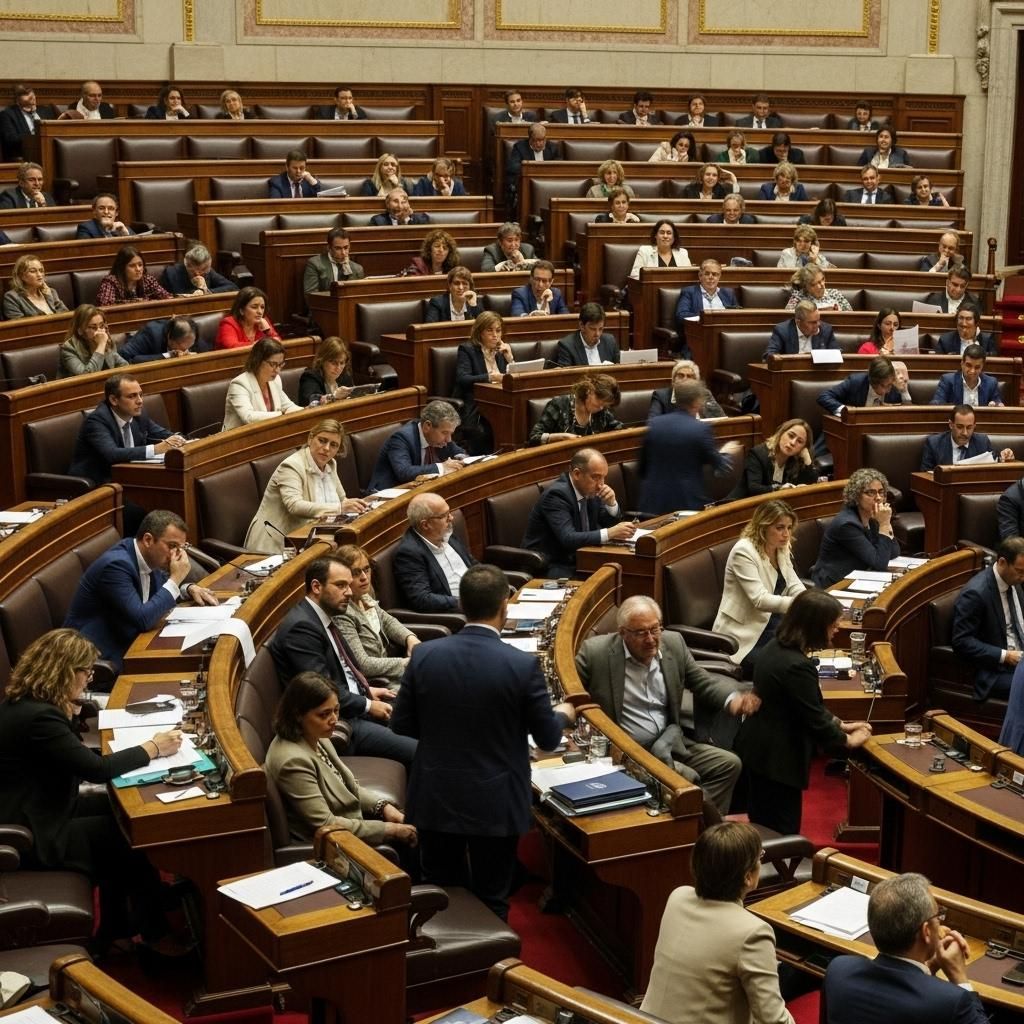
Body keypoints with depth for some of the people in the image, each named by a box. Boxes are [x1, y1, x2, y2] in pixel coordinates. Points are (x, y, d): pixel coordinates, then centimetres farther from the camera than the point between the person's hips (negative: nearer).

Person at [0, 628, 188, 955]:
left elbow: (75, 756, 14)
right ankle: (154, 932, 20)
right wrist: (153, 748, -16)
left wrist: (69, 712, -1)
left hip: (36, 812, 10)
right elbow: (97, 769, -26)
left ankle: (113, 928, 18)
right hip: (34, 836, -10)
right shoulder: (37, 717, -29)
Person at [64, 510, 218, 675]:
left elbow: (161, 589, 22)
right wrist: (176, 578, -22)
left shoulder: (148, 557, 1)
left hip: (125, 645, 8)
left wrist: (189, 589, 1)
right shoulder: (116, 564, -23)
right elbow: (143, 620, -29)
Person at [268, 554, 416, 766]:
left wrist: (366, 691, 10)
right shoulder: (301, 627, -20)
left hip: (355, 706, 10)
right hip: (336, 724, -10)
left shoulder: (323, 618, 10)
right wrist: (367, 705, -12)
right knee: (419, 753, -17)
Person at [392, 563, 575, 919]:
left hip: (435, 799, 3)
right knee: (490, 905, 10)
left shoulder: (425, 655, -9)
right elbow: (548, 739, -6)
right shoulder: (523, 665, -17)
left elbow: (401, 724, 1)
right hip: (495, 805, -3)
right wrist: (563, 714, 17)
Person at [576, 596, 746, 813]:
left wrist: (732, 699, -7)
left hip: (671, 742, 6)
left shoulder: (674, 643, 3)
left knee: (729, 763, -7)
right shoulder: (595, 652, -10)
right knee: (687, 778, -26)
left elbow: (703, 681, 13)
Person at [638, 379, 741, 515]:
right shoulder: (701, 429, -11)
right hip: (687, 503, -4)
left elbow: (643, 468, 11)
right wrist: (726, 453, 20)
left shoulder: (654, 424, 2)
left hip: (653, 502, 5)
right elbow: (720, 468, -1)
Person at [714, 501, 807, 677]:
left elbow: (795, 586, 5)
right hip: (744, 637, -8)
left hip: (772, 625, 8)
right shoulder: (743, 552, -20)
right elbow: (760, 600, -28)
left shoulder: (782, 548, 6)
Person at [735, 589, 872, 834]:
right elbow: (814, 719, -20)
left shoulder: (776, 647, 1)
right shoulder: (797, 666, -29)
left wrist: (839, 724, 15)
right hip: (777, 758, -10)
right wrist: (848, 740, -3)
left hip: (756, 748, 10)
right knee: (782, 834, 3)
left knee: (763, 828, 21)